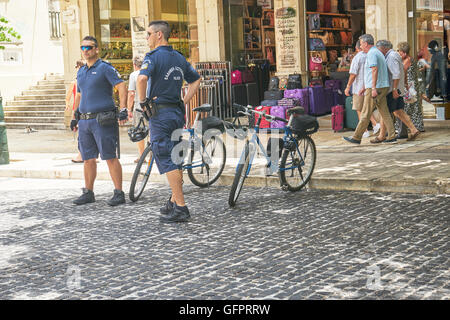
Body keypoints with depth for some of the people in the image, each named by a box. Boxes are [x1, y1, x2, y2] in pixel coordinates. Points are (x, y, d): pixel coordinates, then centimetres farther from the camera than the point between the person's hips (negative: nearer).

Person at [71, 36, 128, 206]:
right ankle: (88, 193, 17)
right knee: (88, 159, 9)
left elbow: (121, 86, -11)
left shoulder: (105, 68, -3)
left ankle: (119, 193, -4)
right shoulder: (81, 72, 19)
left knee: (110, 157, -7)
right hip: (84, 120, 7)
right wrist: (75, 117, 25)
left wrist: (123, 109, -21)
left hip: (102, 120, -7)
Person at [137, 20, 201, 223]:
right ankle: (174, 201, 25)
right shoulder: (179, 58, 13)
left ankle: (181, 207, -7)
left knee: (166, 160, -5)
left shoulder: (153, 56, -11)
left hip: (160, 113, -8)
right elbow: (195, 81, 20)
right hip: (177, 113, 8)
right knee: (175, 158, 16)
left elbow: (142, 78, -29)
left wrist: (142, 101, -15)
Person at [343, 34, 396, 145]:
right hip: (383, 87, 10)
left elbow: (375, 70, -21)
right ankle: (391, 136, 4)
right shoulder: (378, 52, 22)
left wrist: (373, 88, -25)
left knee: (365, 114, -4)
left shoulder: (371, 53, -10)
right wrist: (365, 87, 29)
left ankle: (357, 137, 0)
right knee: (385, 112, 8)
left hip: (375, 88, -10)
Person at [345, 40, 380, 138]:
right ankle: (375, 124, 3)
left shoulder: (357, 58, -13)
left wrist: (348, 87, -9)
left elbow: (353, 75, -17)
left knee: (360, 110, 3)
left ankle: (365, 131, 4)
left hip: (359, 87, -6)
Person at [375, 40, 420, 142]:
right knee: (398, 111, 9)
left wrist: (394, 89, -24)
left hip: (392, 90, -10)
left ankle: (381, 136, 3)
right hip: (394, 89, 10)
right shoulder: (391, 56, 18)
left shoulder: (392, 56, -13)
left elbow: (397, 74, -22)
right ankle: (413, 130, 8)